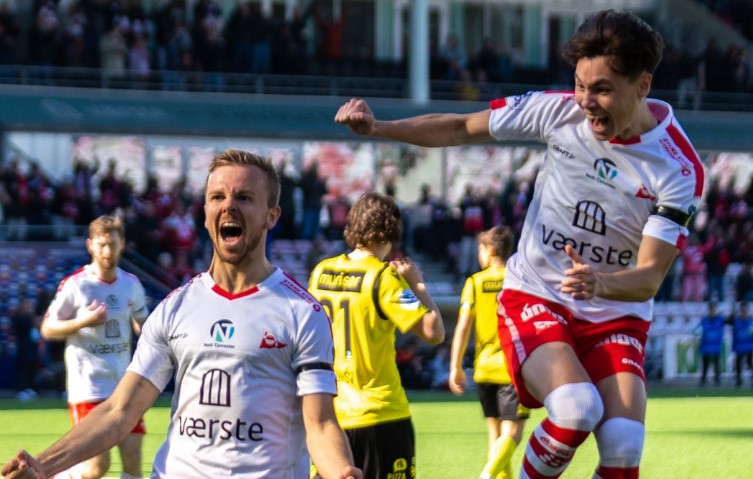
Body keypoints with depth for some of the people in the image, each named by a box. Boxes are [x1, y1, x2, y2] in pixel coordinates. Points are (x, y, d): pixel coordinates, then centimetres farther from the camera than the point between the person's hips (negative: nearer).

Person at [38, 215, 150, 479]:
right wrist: (83, 321, -20)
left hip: (125, 385, 5)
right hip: (89, 388, -5)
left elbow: (143, 326, 21)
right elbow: (47, 329, -5)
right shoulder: (74, 285, -9)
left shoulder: (131, 284, 6)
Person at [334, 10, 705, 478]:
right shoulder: (561, 111, -13)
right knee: (577, 408, -30)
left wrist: (599, 283, -41)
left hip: (616, 314, 0)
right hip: (535, 296, 0)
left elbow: (650, 277, -20)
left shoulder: (680, 170, -18)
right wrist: (378, 127, -13)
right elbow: (460, 128, 0)